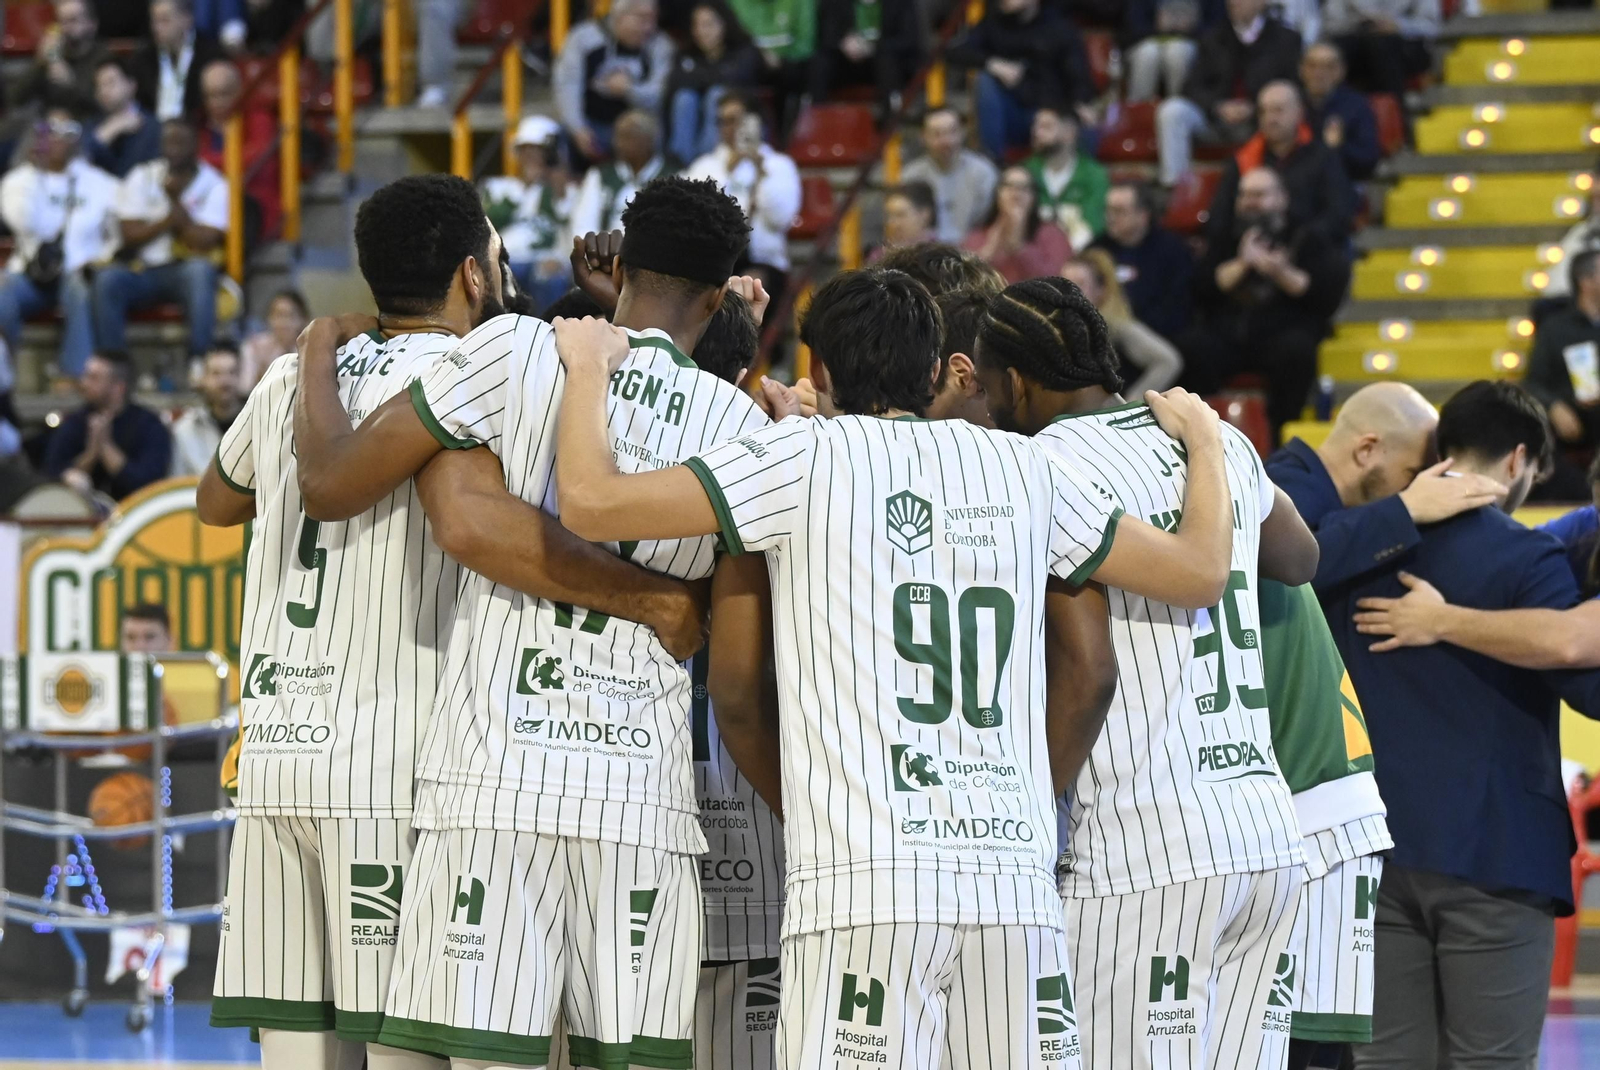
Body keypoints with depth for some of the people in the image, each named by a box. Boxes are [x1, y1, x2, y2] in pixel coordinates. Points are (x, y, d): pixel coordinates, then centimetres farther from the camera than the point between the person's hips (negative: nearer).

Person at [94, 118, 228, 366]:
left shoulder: (214, 185, 3)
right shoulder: (141, 178, 9)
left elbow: (204, 242, -9)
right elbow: (130, 236, 1)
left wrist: (176, 201, -8)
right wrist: (169, 220, -10)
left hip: (188, 270, -1)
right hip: (144, 270, 1)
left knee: (200, 269, -37)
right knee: (108, 278, -31)